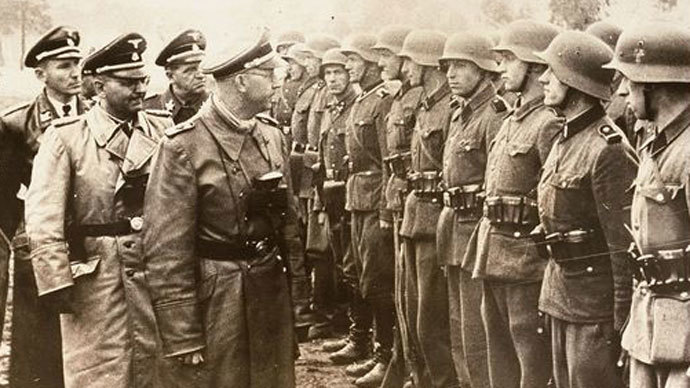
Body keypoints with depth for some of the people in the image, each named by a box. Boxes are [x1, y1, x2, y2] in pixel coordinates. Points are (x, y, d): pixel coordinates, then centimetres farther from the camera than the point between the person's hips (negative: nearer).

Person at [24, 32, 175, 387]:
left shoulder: (164, 128, 7)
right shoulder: (65, 137, -3)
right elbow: (43, 216, -9)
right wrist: (56, 280, -15)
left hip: (156, 268, 3)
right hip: (94, 275, -3)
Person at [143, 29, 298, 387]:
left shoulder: (272, 135, 7)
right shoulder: (184, 147, -14)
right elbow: (167, 249, -15)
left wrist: (292, 286, 15)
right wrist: (182, 337, -16)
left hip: (274, 290, 6)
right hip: (218, 299, -6)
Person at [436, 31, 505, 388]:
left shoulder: (494, 118, -16)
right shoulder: (460, 116, 14)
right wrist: (447, 227, 17)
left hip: (478, 229, -10)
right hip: (455, 230, 10)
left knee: (476, 335, -4)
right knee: (459, 332, 17)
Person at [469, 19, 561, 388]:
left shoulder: (550, 125, -16)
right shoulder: (512, 119, 13)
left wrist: (554, 258, -18)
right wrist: (484, 245, 17)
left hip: (527, 259, -9)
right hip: (493, 254, 9)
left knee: (532, 354, 0)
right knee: (499, 347, 18)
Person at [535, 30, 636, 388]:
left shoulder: (608, 149, -19)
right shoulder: (564, 140, 10)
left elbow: (625, 244, -19)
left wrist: (623, 321, -17)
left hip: (595, 302, -9)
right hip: (561, 294, 9)